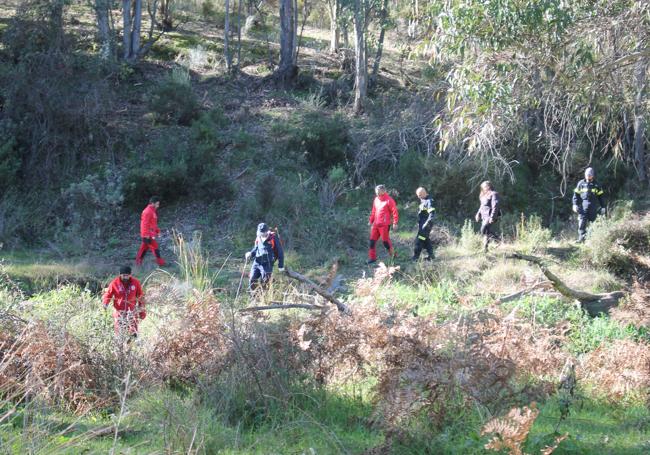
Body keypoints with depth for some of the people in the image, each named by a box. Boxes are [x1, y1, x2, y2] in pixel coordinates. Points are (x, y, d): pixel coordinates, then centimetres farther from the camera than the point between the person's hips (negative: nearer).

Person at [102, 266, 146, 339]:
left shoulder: (135, 283, -2)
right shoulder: (114, 283, -7)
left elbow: (140, 297, 7)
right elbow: (108, 294, 0)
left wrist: (142, 311, 9)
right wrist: (105, 303, -21)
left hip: (132, 312, 0)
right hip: (119, 313, 0)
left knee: (133, 334, -4)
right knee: (120, 334, 5)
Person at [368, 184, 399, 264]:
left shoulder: (389, 200, -9)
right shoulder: (376, 199, 13)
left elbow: (394, 212, -10)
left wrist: (395, 223, -15)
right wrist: (371, 221, 22)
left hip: (384, 224, -7)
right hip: (376, 224, 7)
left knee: (385, 240, -4)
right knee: (372, 240, 4)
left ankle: (392, 254, 16)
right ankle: (372, 257, 10)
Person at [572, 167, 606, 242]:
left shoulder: (596, 185, 10)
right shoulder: (581, 183, 7)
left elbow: (600, 196, 13)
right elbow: (576, 194, 9)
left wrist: (603, 207, 9)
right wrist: (575, 204, -2)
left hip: (593, 207, 1)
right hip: (583, 206, -1)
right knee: (582, 222, -12)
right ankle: (581, 238, -11)